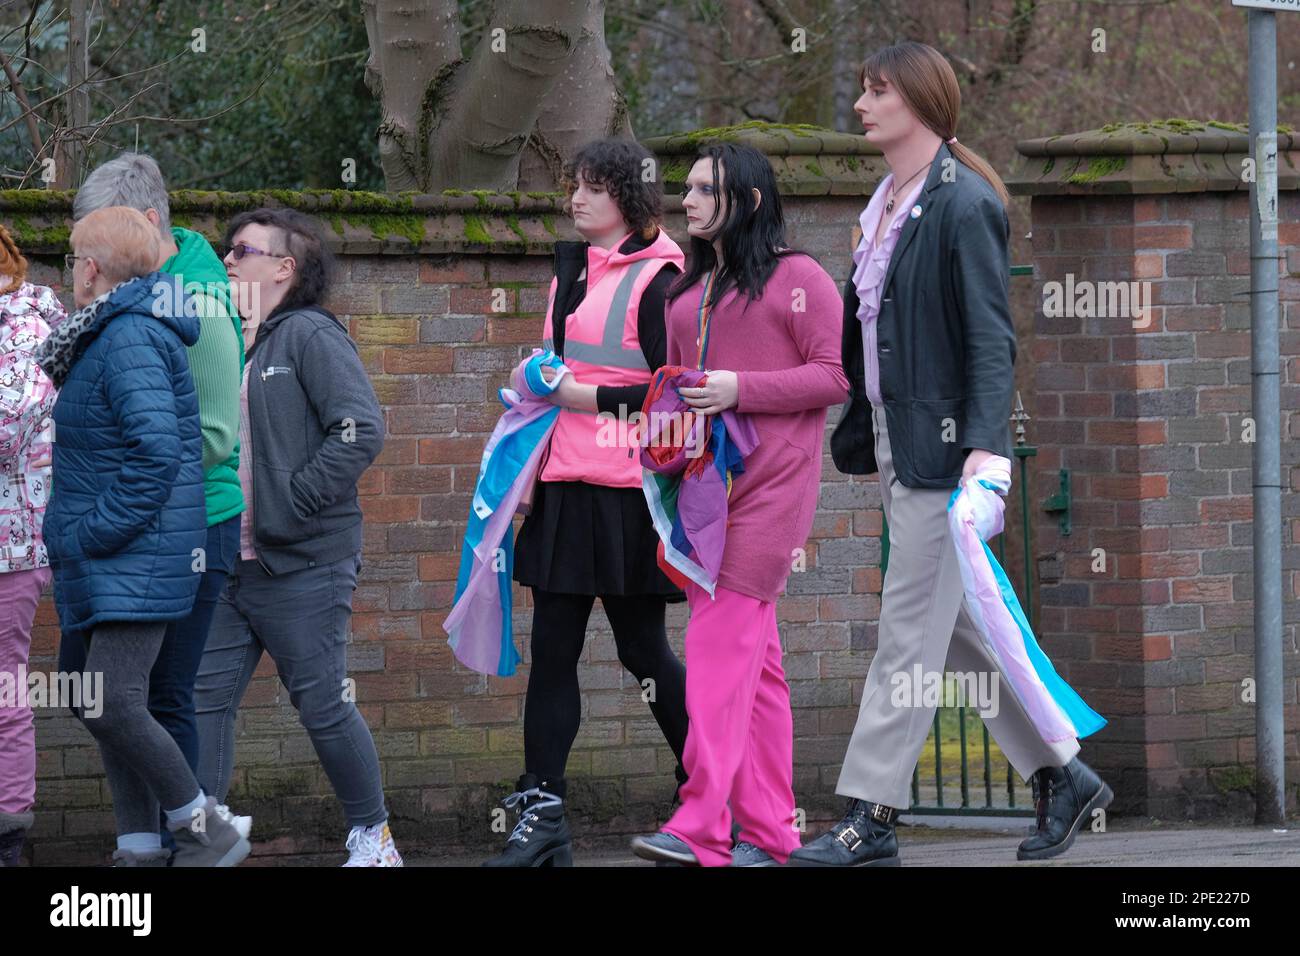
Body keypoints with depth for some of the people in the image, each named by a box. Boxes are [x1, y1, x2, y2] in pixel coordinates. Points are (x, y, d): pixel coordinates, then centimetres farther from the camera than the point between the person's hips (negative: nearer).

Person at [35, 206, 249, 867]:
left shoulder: (129, 340, -17)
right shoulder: (108, 336, 15)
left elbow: (156, 452, -26)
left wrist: (93, 534, -20)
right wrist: (77, 538, 17)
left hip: (137, 558, -11)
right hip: (109, 566, 11)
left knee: (111, 704, -17)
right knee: (105, 707, 10)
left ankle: (207, 831, -7)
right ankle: (139, 849, 14)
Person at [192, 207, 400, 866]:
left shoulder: (309, 336, -8)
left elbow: (361, 429, -18)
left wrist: (293, 504, -18)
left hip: (300, 566, -7)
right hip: (226, 565, 7)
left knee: (323, 706, 0)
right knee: (204, 699, 1)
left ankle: (373, 837, 14)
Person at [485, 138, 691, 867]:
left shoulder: (654, 277, -7)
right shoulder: (572, 270, 17)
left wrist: (590, 398, -17)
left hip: (626, 489, -7)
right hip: (565, 485, 7)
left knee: (642, 646, 0)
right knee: (552, 649, 3)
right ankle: (542, 815, 3)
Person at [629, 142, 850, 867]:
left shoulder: (796, 277, -3)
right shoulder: (690, 289, 20)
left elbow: (838, 374, -9)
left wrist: (740, 389, -17)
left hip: (769, 477, -8)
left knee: (722, 642, -17)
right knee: (753, 658, 7)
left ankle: (701, 828, -23)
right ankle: (769, 829, 6)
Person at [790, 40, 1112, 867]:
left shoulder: (963, 206, -12)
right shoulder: (886, 207, 13)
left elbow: (992, 338, -17)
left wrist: (983, 444, -26)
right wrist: (854, 434, 19)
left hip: (945, 449, -9)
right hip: (896, 446, 9)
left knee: (910, 632, -6)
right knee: (955, 629, 12)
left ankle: (872, 819, -4)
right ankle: (1064, 776, 21)